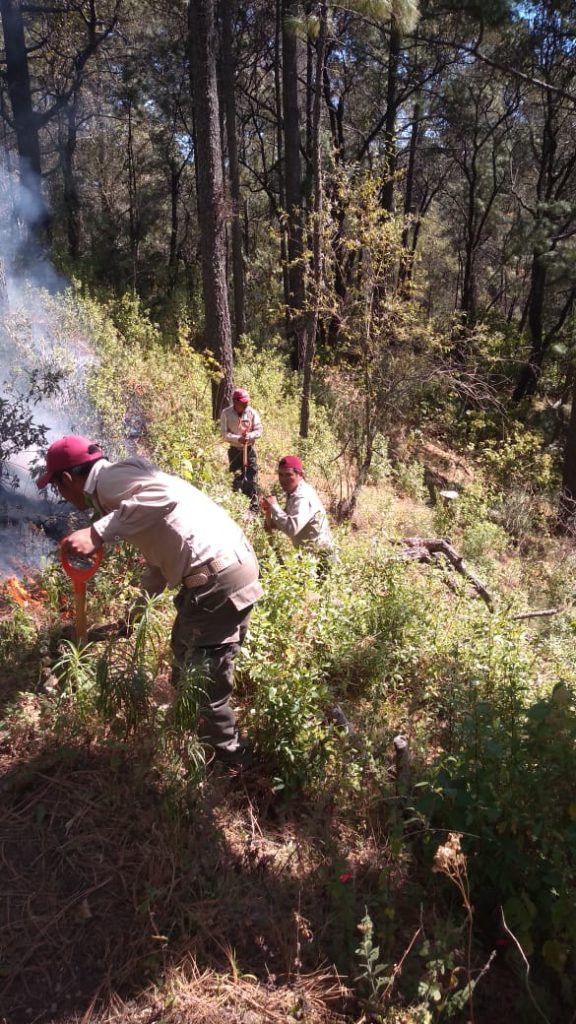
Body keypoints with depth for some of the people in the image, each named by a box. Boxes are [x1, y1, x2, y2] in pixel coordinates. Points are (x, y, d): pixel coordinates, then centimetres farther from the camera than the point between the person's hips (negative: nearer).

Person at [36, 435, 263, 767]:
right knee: (187, 661, 26)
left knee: (202, 680, 1)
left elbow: (163, 495, -29)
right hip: (222, 567, 11)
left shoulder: (109, 479, -8)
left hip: (218, 578, -11)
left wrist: (98, 533, -25)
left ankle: (228, 758, 19)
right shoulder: (119, 487, 22)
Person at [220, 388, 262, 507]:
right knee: (236, 479, 7)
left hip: (249, 449, 0)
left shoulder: (252, 412, -8)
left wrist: (249, 436, -25)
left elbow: (259, 431, -5)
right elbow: (224, 433, -11)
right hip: (234, 450, 0)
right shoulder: (226, 413, -10)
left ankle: (253, 505, 4)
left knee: (251, 479, -2)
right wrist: (238, 438, -26)